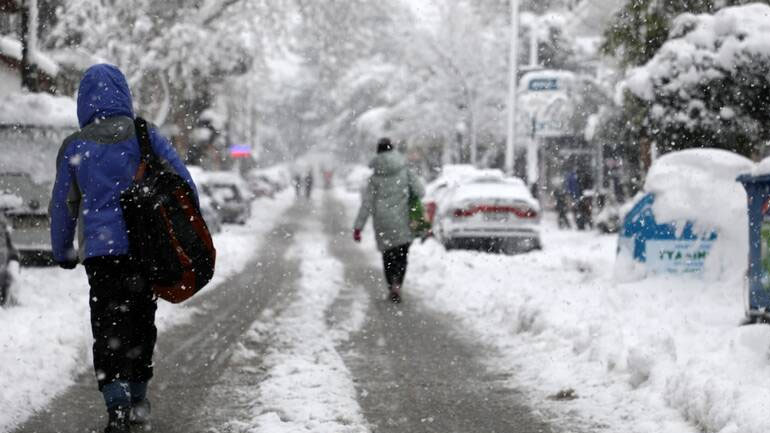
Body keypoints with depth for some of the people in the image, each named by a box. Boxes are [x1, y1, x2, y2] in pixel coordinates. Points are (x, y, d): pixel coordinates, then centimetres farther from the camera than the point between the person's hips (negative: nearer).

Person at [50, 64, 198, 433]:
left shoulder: (75, 147, 3)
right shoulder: (145, 135, 3)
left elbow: (63, 205, 10)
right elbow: (181, 182, 0)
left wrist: (63, 252, 22)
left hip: (101, 250, -1)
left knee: (108, 327, -1)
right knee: (141, 321, 16)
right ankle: (137, 398, 23)